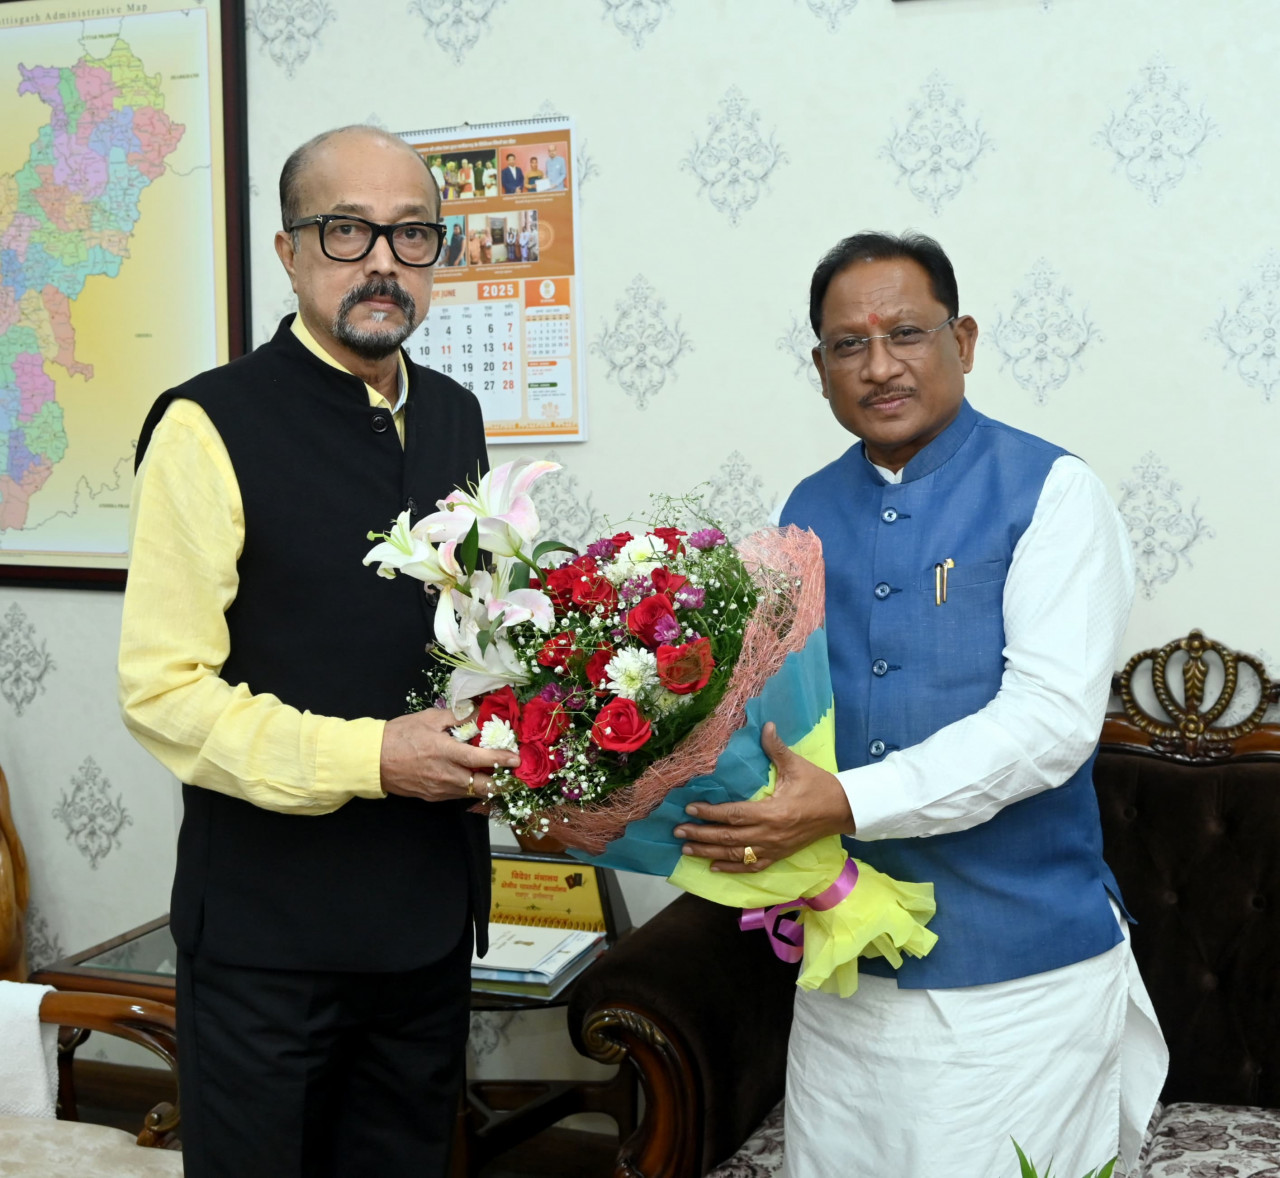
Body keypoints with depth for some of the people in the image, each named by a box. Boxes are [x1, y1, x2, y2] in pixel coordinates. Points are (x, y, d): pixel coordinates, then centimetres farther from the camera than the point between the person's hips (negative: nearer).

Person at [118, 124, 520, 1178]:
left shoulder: (454, 417, 8)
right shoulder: (211, 427, -13)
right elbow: (163, 689, -15)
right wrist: (370, 758, -22)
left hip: (432, 908, 6)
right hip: (270, 921, -6)